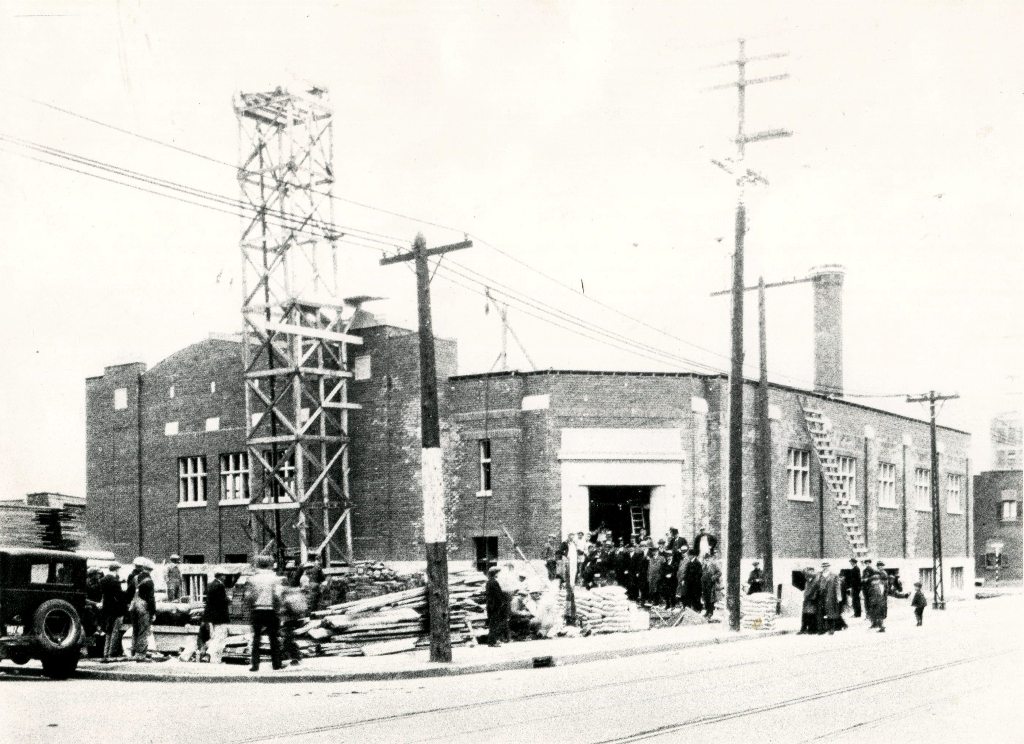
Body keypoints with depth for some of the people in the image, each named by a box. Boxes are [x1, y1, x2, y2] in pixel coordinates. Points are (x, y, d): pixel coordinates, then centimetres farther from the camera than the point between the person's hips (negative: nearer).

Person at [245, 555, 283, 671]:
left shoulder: (252, 579, 2)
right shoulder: (274, 578, -3)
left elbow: (248, 596, -1)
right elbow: (277, 596, -10)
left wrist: (250, 609, 10)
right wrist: (278, 609, 1)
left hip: (256, 610, 1)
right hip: (270, 610, -1)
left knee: (256, 638, 6)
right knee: (274, 638, 7)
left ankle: (255, 664, 1)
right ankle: (276, 663, 8)